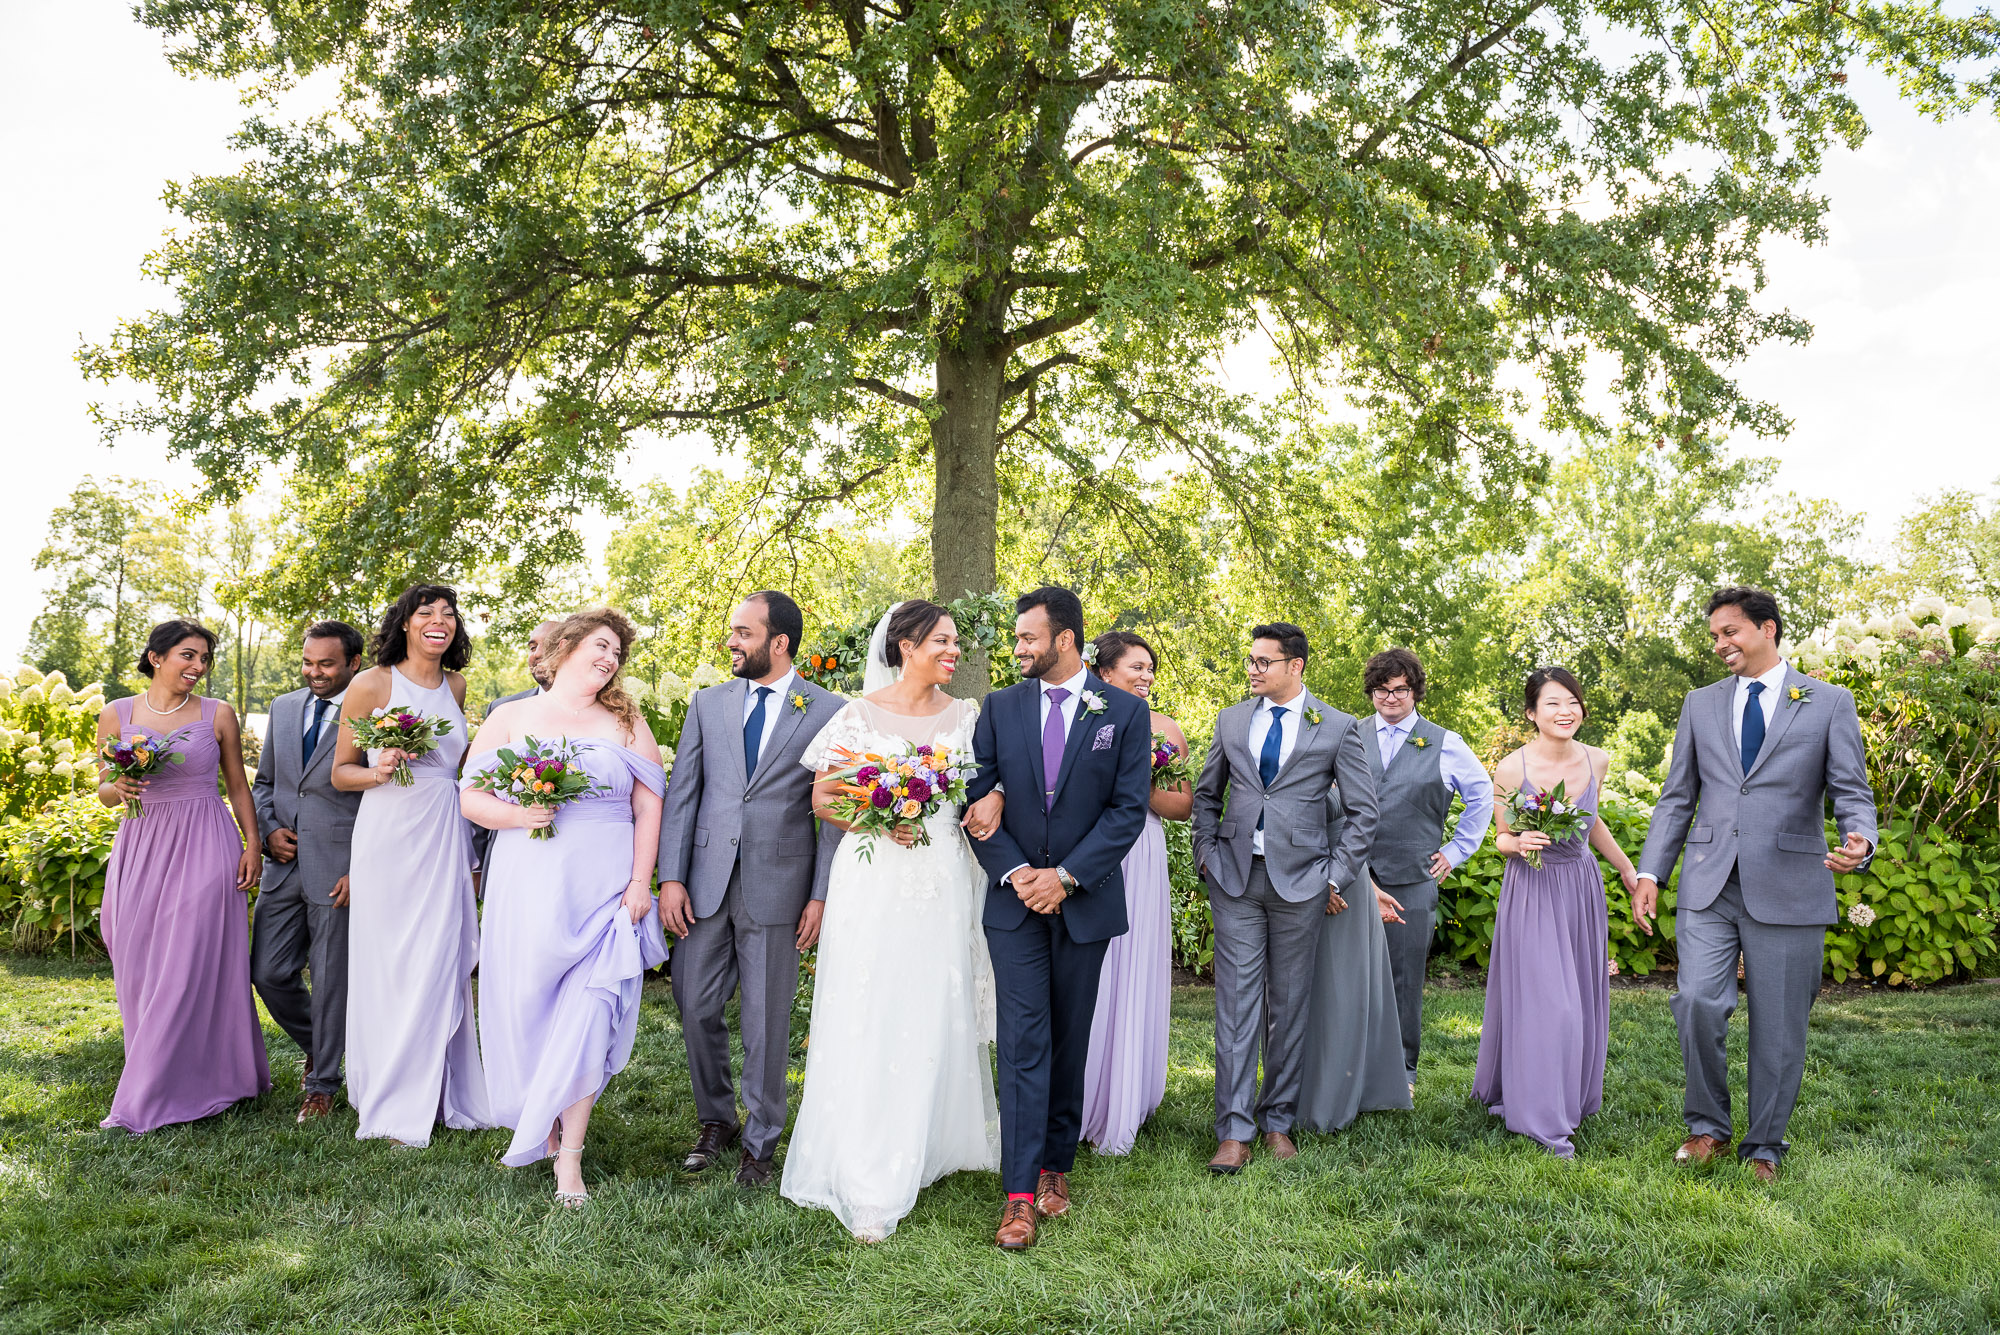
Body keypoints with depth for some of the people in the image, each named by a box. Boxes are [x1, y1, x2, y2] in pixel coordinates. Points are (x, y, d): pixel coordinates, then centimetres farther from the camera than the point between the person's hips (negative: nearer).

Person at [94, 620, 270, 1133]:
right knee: (141, 970, 6)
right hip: (140, 849, 2)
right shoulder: (117, 715, 5)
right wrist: (117, 788, -12)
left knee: (190, 968, -5)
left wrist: (253, 846, 0)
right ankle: (157, 1081, 22)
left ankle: (145, 1103, 2)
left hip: (205, 849, -2)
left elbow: (238, 786, 8)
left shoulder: (218, 715, 3)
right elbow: (105, 789, 12)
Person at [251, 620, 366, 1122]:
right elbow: (263, 781, 20)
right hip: (284, 866, 6)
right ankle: (316, 1047, 34)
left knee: (331, 981, 4)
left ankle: (323, 1083, 21)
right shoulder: (283, 708, 11)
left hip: (339, 870, -5)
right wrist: (269, 829, 1)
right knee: (268, 973, 8)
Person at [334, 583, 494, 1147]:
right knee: (388, 966, 1)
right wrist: (378, 772, -17)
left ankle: (439, 1097, 14)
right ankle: (391, 1105, 11)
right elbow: (341, 772, 3)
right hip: (389, 832, -4)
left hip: (444, 838, 4)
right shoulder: (372, 684, -2)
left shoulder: (456, 686, 11)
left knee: (441, 964, 3)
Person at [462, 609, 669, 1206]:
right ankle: (532, 1121, 31)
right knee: (524, 1005, 6)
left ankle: (568, 1156, 4)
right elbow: (470, 796, 5)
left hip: (604, 888, -1)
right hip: (527, 886, 1)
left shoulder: (626, 723, 10)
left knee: (587, 1014, -5)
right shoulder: (510, 718, 9)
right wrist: (516, 814, -15)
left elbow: (649, 806, 5)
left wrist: (640, 881, -4)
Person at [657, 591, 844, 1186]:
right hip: (705, 881, 3)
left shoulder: (828, 712, -2)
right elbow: (681, 794, 6)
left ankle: (760, 1142, 23)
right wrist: (670, 877, -2)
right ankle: (716, 1121, 32)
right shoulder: (708, 703, 8)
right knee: (697, 1009, 10)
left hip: (778, 885, -3)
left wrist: (821, 895, -7)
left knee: (766, 1022, 6)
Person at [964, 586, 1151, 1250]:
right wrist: (1013, 871, -11)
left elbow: (1129, 808, -6)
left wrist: (1066, 876, -13)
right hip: (1015, 898, 1)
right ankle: (1021, 1193, -1)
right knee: (1023, 1040, -4)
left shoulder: (1125, 711, -1)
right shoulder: (1001, 707, 4)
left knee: (1070, 1039, 10)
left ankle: (1056, 1164, 26)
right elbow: (978, 797, 2)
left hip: (1084, 900, 0)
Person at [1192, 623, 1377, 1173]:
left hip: (1299, 880, -1)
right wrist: (1207, 853, 6)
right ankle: (1234, 1131, 3)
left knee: (1289, 1004, 7)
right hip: (1235, 879, 2)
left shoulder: (1337, 728, 1)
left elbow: (1363, 812, 3)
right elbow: (1207, 794, 18)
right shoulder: (1231, 720, 9)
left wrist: (1337, 876, -3)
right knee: (1236, 1002, -1)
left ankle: (1278, 1121, 20)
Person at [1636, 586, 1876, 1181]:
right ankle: (1708, 1126, 10)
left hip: (1787, 887, -2)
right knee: (1698, 1002, -11)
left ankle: (1764, 1147, 22)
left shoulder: (1829, 703, 5)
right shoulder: (1700, 704, 13)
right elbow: (1677, 797, 13)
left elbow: (1852, 792, 1)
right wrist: (1650, 872, 4)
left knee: (1778, 1025, 5)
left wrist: (1859, 842, -21)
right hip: (1709, 886, 2)